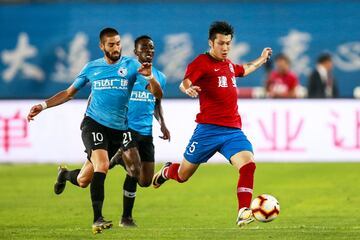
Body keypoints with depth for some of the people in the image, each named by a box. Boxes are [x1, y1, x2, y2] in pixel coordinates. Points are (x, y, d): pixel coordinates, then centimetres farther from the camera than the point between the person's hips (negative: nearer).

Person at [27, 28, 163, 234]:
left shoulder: (131, 65, 1)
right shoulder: (92, 68, 6)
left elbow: (157, 94, -6)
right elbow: (69, 93, 17)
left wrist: (149, 77, -27)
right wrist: (43, 105, 7)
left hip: (119, 129, 1)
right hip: (94, 124, -1)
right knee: (102, 165, -26)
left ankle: (65, 175, 41)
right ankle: (97, 220, -22)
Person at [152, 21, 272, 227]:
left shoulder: (228, 64, 17)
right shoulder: (202, 62, -5)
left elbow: (243, 70, 42)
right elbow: (185, 82, -23)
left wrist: (262, 59, 47)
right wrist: (187, 88, -44)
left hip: (234, 130, 5)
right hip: (209, 129, -5)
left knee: (248, 165, -21)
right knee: (182, 175, 8)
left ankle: (244, 213, -20)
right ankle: (167, 171, 44)